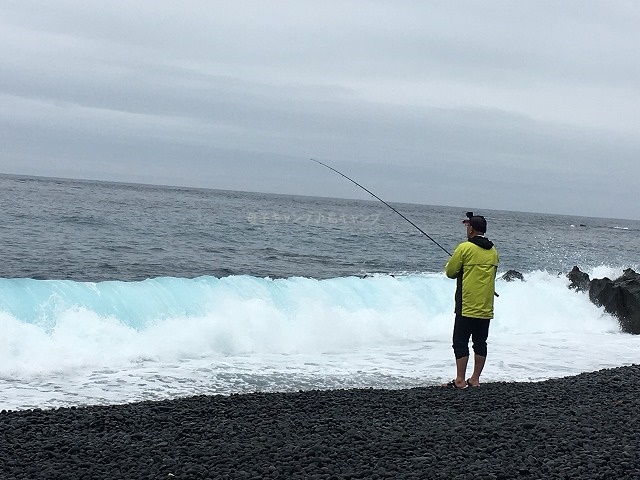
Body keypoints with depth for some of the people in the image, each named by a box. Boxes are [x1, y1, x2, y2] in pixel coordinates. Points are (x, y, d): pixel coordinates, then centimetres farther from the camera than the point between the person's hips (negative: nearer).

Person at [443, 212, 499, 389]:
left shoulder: (465, 248, -11)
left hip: (467, 306, -6)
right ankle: (475, 379, 13)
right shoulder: (493, 251, 8)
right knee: (480, 342, 10)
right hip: (486, 308, 6)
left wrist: (449, 266, 16)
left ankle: (460, 380, -2)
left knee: (460, 342, -1)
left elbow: (450, 272, -6)